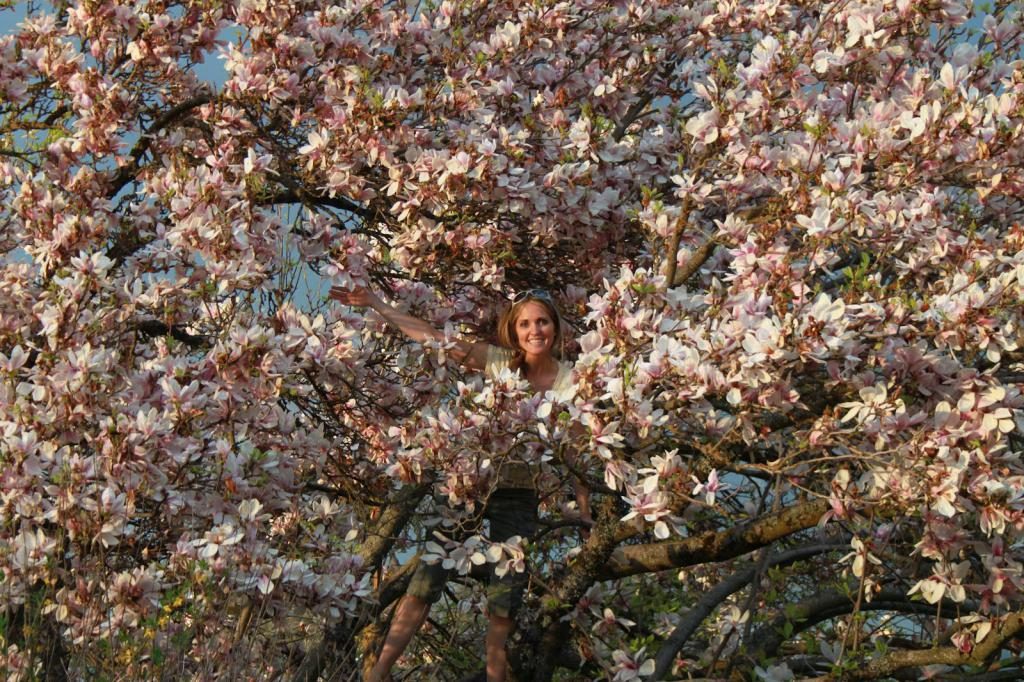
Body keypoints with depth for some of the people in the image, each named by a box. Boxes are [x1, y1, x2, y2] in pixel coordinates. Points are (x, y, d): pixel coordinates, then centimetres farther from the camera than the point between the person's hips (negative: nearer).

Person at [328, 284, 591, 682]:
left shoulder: (569, 383, -3)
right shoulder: (499, 362, -3)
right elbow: (433, 337, -6)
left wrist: (584, 513, -4)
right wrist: (376, 305, -11)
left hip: (520, 498, 0)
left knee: (505, 602, 3)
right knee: (426, 581, -3)